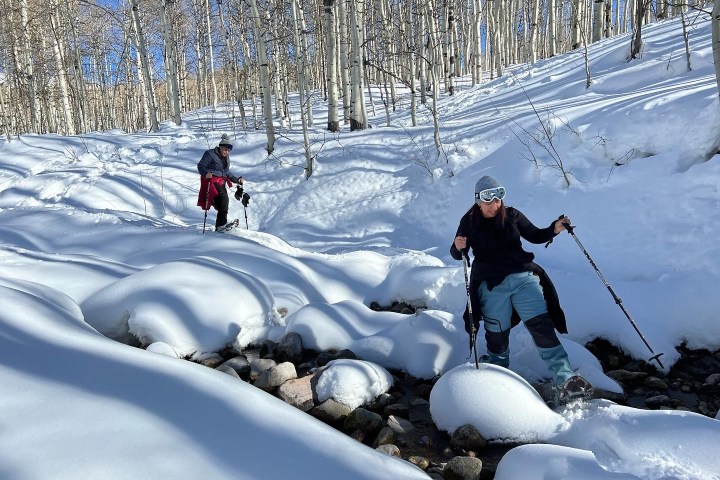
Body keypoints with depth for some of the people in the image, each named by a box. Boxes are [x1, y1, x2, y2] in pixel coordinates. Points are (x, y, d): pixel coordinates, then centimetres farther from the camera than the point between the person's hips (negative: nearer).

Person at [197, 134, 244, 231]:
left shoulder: (226, 158, 19)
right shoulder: (210, 154, -5)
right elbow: (201, 165, -10)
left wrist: (237, 180, 15)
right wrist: (206, 173, -30)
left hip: (221, 183, 8)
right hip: (211, 181, -8)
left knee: (222, 204, 3)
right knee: (223, 197, -29)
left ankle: (219, 227, 12)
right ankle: (222, 224, -36)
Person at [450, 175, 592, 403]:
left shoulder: (512, 215, 6)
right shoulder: (469, 221, 3)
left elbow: (535, 236, 16)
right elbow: (457, 255, 4)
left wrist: (554, 228, -3)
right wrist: (458, 247, -20)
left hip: (523, 277, 1)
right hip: (491, 285, -1)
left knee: (542, 326, -11)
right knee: (497, 335, 4)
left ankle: (565, 380, -13)